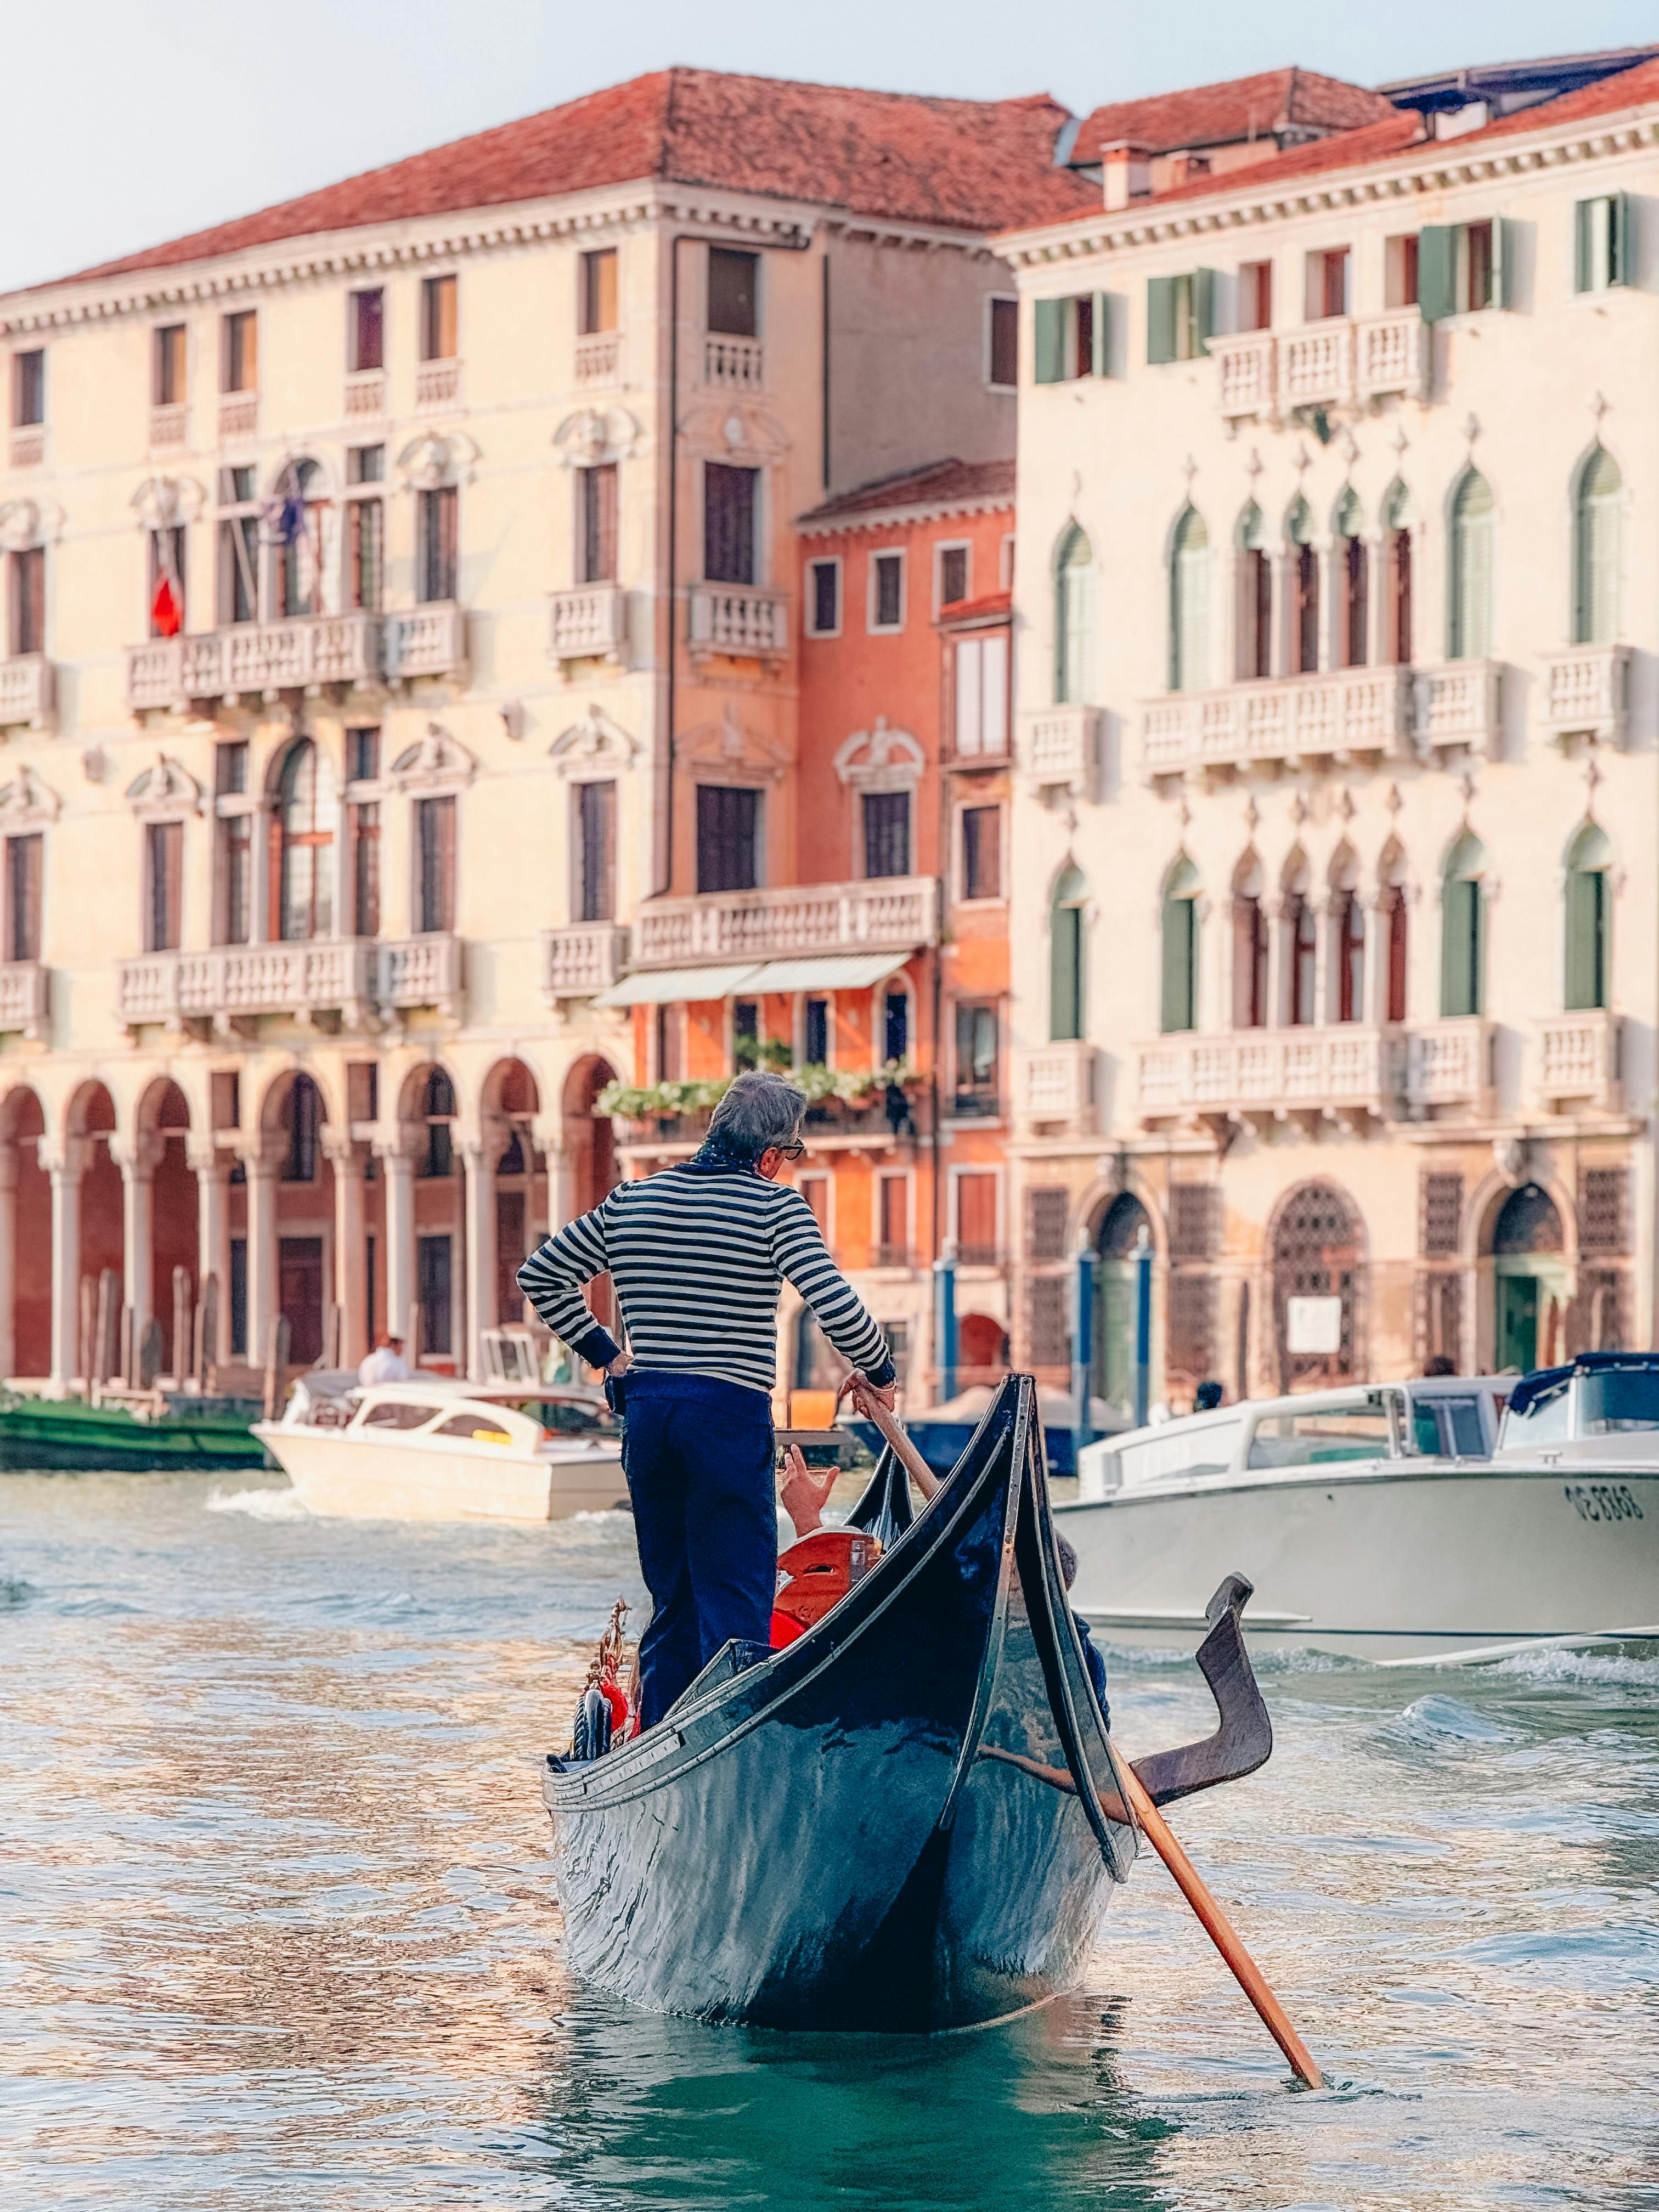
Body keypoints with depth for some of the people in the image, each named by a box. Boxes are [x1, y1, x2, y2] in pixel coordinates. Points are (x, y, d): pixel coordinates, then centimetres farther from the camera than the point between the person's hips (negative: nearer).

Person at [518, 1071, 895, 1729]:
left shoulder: (630, 1202, 11)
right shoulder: (775, 1207, -7)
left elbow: (540, 1276, 17)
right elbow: (835, 1305, -15)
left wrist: (604, 1353, 18)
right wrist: (878, 1372, 2)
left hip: (644, 1410, 6)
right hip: (729, 1413, -6)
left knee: (671, 1595, 15)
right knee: (735, 1601, -2)